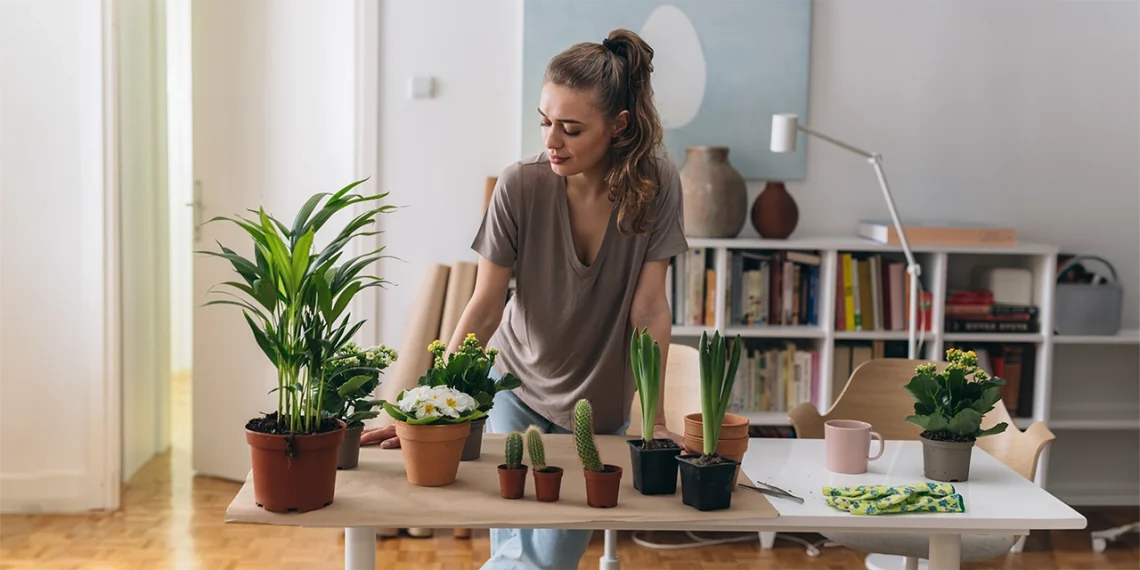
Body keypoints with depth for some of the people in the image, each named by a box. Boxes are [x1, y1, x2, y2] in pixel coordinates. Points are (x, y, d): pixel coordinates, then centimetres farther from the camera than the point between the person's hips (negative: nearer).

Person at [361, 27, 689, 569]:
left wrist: (655, 419, -18)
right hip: (520, 386, 0)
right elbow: (485, 308, -16)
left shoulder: (655, 183, -18)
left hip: (602, 402, 1)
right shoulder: (521, 185, -20)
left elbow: (649, 308, -16)